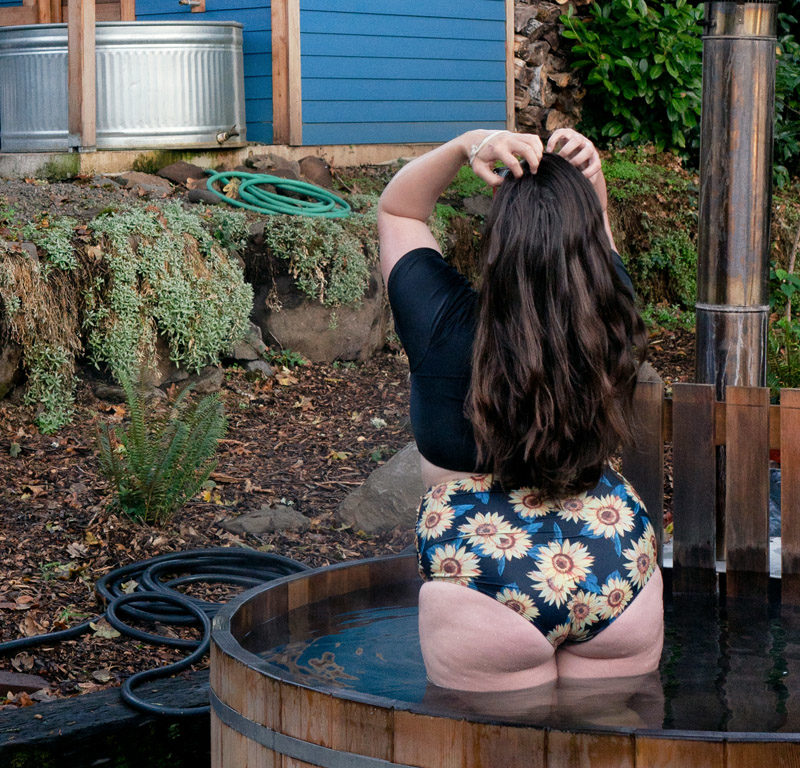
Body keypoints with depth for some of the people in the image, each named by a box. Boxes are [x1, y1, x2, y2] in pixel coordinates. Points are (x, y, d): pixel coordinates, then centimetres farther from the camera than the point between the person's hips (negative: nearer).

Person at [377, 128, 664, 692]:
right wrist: (589, 182, -3)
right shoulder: (611, 323, -7)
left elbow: (396, 210, 2)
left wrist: (467, 146, -12)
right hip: (618, 578, 4)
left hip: (487, 586, -3)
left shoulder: (445, 328, -15)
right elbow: (593, 238, 16)